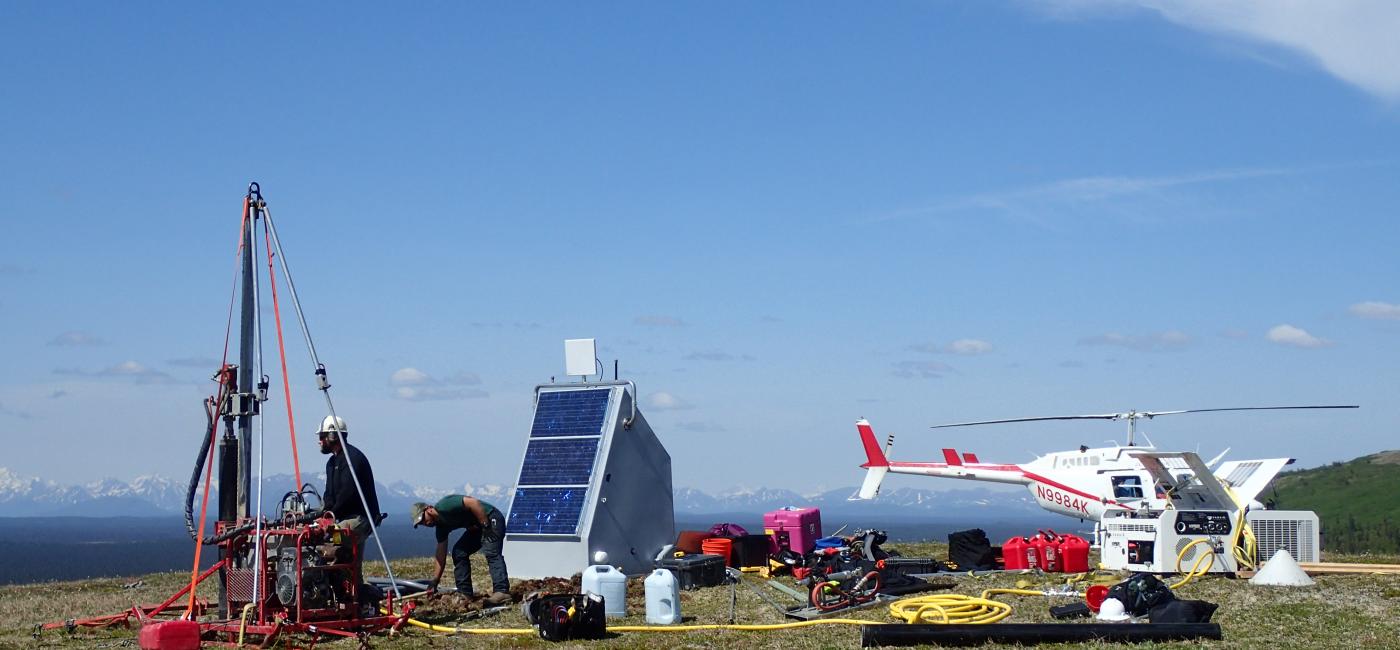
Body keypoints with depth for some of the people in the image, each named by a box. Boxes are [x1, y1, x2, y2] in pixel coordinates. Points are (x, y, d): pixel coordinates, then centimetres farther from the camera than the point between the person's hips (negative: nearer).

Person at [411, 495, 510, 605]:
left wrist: (486, 526, -25)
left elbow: (473, 503, -27)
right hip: (477, 527, 10)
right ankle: (464, 593, 4)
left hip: (490, 520, -10)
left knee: (491, 553, -25)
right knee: (458, 553, 4)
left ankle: (501, 592, -36)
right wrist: (435, 580, 6)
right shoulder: (440, 525, 7)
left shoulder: (445, 505, -20)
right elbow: (441, 554, 9)